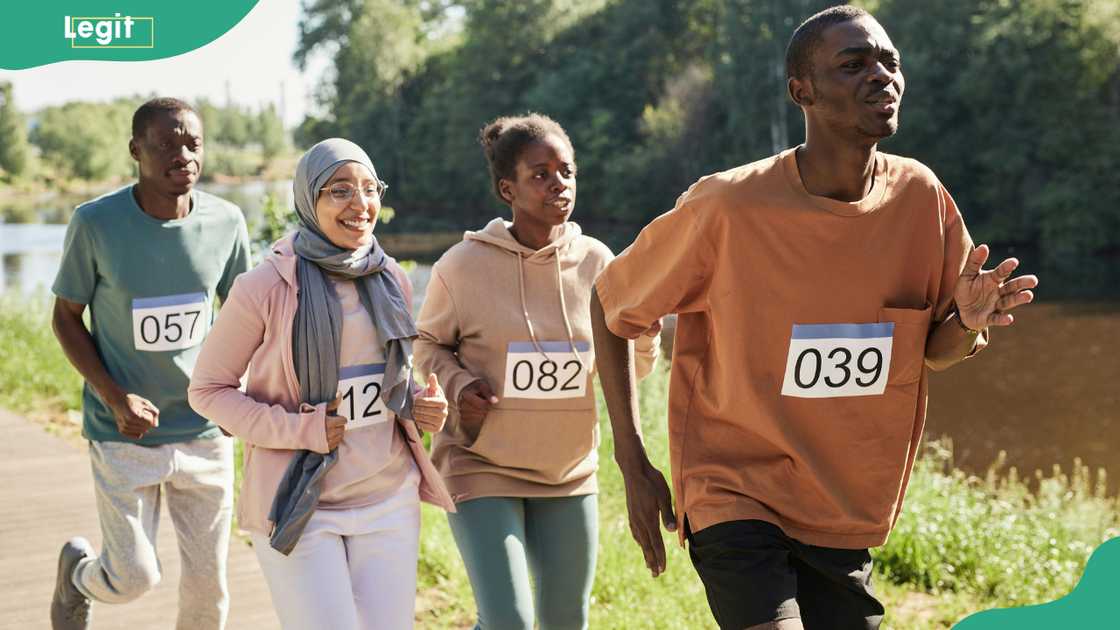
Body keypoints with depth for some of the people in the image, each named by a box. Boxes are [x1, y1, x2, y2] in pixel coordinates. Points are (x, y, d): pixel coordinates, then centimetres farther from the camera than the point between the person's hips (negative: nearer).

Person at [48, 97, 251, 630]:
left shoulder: (226, 221, -6)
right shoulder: (96, 222, -13)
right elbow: (65, 317, -4)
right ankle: (78, 570, 34)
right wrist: (114, 398, -16)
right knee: (133, 579, -1)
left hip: (206, 430, 3)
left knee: (207, 584, 6)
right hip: (124, 433, -2)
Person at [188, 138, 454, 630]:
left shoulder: (392, 281, 4)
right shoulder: (265, 287, -12)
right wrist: (298, 429, -17)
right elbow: (207, 389, -5)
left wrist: (420, 405, -3)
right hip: (299, 507, -5)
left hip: (389, 501, 5)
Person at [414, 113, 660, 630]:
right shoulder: (464, 265, -11)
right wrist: (458, 384, -13)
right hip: (482, 467, -3)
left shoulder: (596, 262, -3)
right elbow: (429, 343, 6)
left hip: (569, 472, 4)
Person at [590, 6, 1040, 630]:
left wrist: (968, 320, -16)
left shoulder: (920, 196, -4)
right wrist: (634, 465, -5)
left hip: (847, 516, 5)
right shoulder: (726, 205, -16)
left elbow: (935, 349, 9)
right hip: (736, 492, -5)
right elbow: (611, 304, -2)